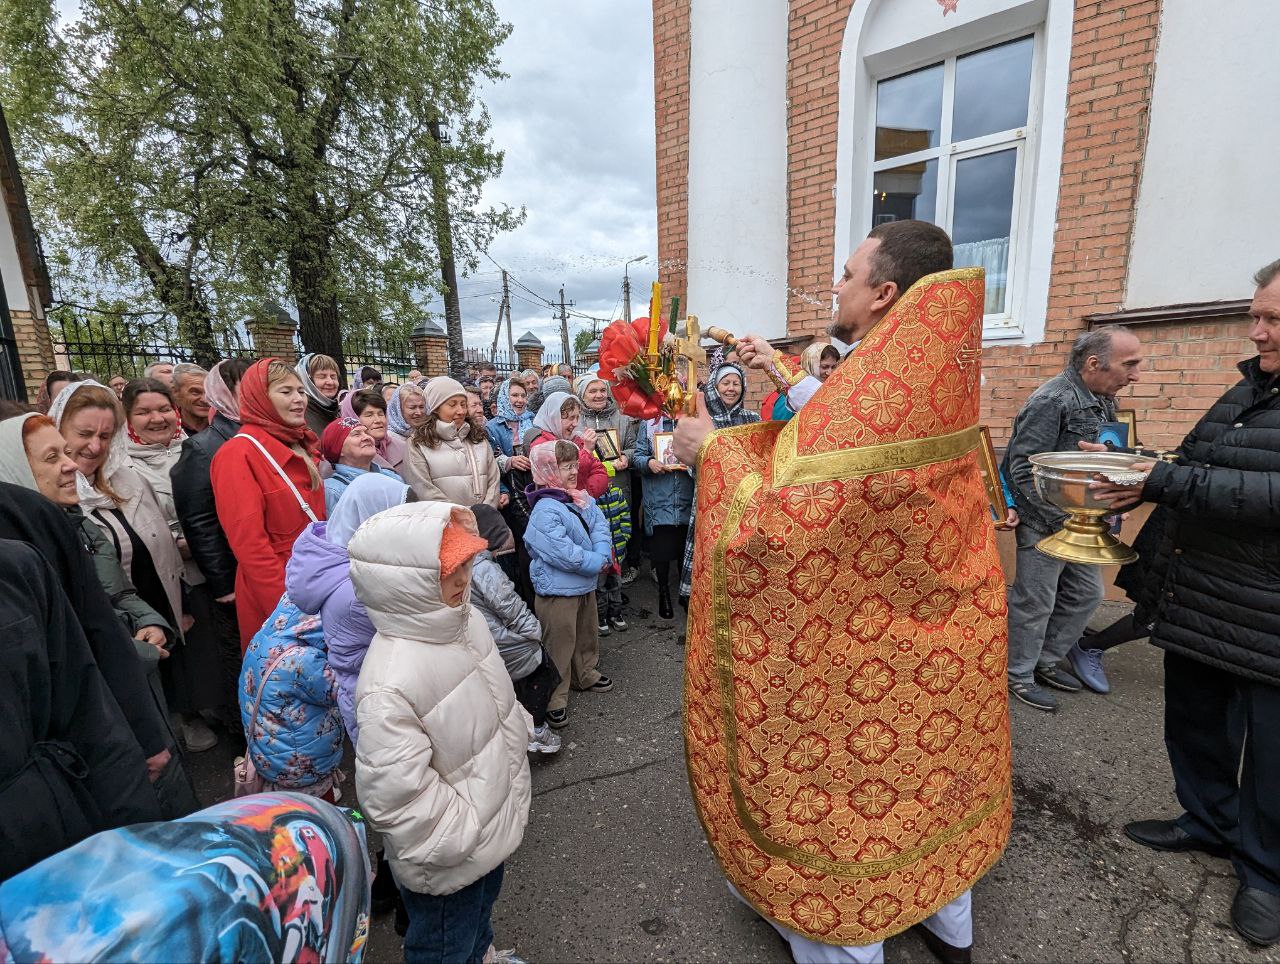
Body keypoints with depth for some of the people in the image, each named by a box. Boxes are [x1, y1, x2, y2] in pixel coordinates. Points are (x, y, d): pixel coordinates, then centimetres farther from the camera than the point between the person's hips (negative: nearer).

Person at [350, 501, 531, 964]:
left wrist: (518, 733, 9)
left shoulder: (464, 621, -11)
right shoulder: (389, 686, -36)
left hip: (494, 819, 8)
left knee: (483, 906, 35)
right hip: (448, 861, -7)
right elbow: (393, 795, -30)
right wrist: (464, 840, -20)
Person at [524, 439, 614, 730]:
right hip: (557, 589, -9)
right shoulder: (545, 510, -25)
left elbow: (600, 526, 0)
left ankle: (585, 675, 49)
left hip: (585, 584, 9)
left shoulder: (583, 499, 3)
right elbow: (562, 552, -30)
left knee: (587, 633, 26)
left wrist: (603, 554, -18)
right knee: (560, 643, 4)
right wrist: (596, 563, -20)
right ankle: (555, 700, 20)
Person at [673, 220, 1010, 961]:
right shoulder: (939, 380, -1)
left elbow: (780, 523, -29)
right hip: (936, 633, 8)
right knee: (926, 764, 26)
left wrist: (713, 448, -16)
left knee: (842, 776, 14)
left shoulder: (871, 393, -28)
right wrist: (790, 378, 17)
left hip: (860, 644, -8)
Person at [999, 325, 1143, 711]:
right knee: (1034, 602, 2)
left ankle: (1046, 661, 35)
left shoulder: (1103, 401, 9)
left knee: (1085, 594, 18)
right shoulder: (1051, 401, -19)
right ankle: (1018, 674, 20)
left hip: (1079, 520, 9)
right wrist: (1062, 520, -21)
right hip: (1044, 522, -9)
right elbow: (1025, 470, -22)